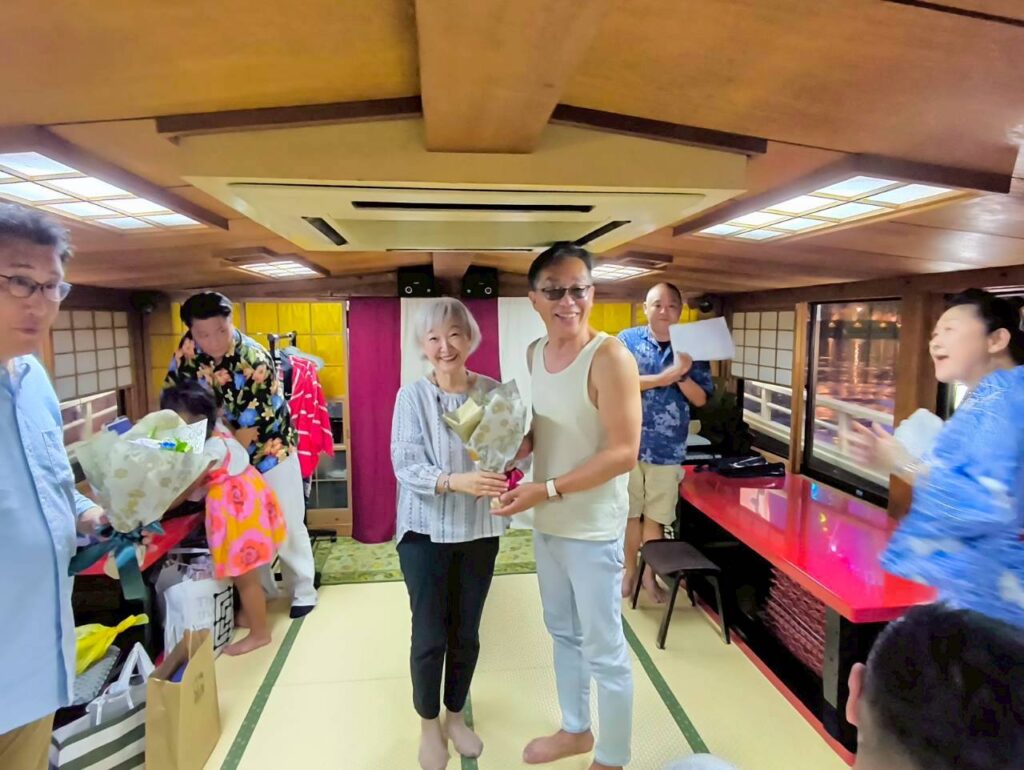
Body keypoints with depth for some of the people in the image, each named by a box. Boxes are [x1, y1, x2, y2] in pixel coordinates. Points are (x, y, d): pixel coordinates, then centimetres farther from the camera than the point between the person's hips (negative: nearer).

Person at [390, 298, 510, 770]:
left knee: (467, 633, 16)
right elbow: (405, 466, -18)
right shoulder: (411, 396, -11)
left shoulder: (492, 391, -5)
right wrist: (455, 482, -33)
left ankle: (456, 715, 41)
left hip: (479, 529, 2)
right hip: (426, 530, -2)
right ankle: (429, 724, 35)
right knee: (429, 635, 8)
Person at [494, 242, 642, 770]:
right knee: (563, 632, 23)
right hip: (546, 524, 7)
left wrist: (547, 490, -22)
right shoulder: (535, 354, 3)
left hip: (593, 529, -7)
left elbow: (623, 453, -21)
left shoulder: (609, 357, -19)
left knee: (605, 652, 10)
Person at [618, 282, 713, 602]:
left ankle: (650, 574, 28)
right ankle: (630, 570, 31)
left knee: (656, 516, 11)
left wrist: (681, 375, -19)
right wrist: (667, 375, -20)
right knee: (630, 512, 12)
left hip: (668, 449, 1)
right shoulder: (628, 339, -2)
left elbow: (701, 399, 0)